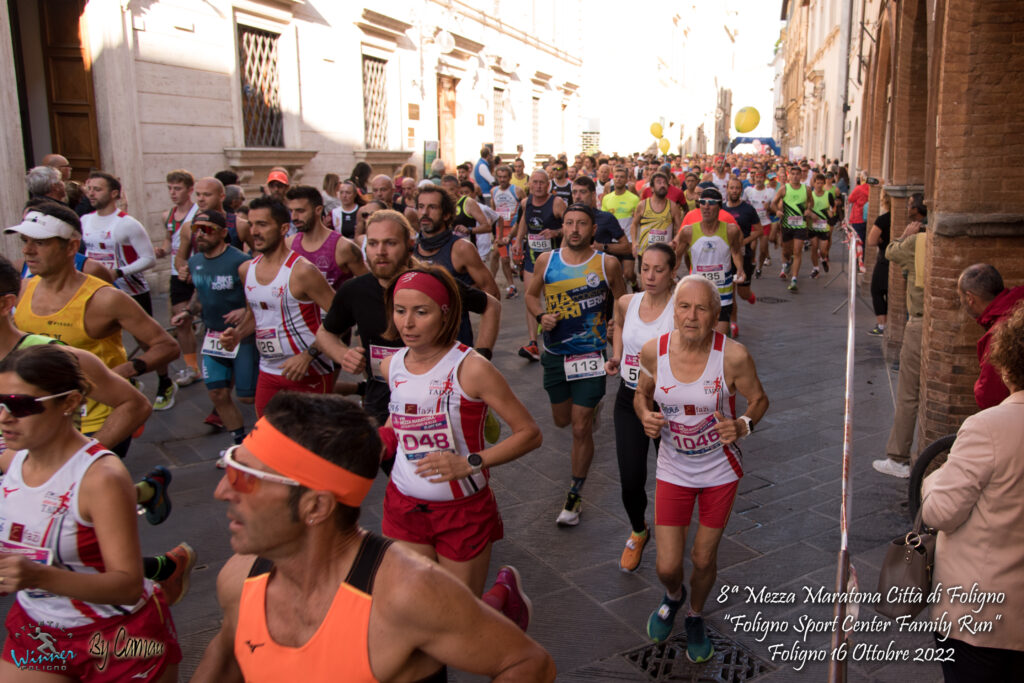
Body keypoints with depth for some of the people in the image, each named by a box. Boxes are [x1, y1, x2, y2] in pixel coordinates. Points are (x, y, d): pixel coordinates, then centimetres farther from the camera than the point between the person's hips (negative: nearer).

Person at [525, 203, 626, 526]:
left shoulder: (607, 264, -8)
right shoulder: (546, 260, -2)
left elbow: (622, 304, 4)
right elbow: (531, 294, 12)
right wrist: (540, 316, -7)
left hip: (591, 354, -3)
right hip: (554, 354, 4)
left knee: (581, 429, -4)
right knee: (562, 420, 21)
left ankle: (575, 495, 13)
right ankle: (590, 406, 58)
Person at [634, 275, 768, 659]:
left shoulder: (733, 356, -20)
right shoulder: (653, 351, -14)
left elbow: (759, 399, -4)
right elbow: (642, 394, 5)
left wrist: (743, 425, -24)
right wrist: (645, 416, -17)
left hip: (720, 470, -1)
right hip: (674, 470, 1)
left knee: (704, 559, 13)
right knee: (667, 566, 4)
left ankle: (695, 616, 47)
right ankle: (673, 597, 43)